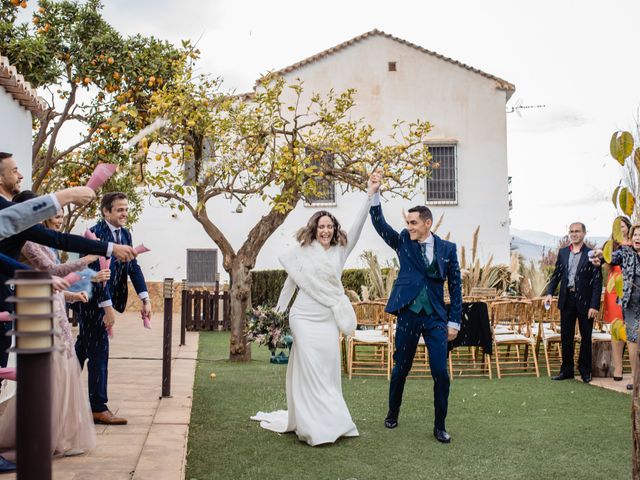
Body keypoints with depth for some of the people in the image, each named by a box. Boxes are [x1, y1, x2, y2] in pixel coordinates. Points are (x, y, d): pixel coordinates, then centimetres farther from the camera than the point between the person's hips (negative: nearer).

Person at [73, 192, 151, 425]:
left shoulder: (125, 234, 8)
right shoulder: (96, 233, -19)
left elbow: (133, 266, 5)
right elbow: (98, 272, -23)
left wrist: (145, 298, -4)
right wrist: (107, 306, -25)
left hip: (104, 299, 9)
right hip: (91, 300, -9)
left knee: (83, 348, 18)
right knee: (99, 350, -6)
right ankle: (98, 408, 0)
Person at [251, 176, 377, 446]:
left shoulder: (339, 251, 7)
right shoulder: (302, 252, 2)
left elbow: (356, 228, -1)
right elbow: (290, 283, 9)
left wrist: (370, 196, -7)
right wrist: (277, 313, 10)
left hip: (329, 319, 3)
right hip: (305, 317, -3)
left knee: (328, 371, 4)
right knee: (309, 370, -5)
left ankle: (328, 422, 15)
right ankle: (315, 427, -3)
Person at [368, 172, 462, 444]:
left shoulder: (447, 248, 3)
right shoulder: (403, 243, 4)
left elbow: (455, 286, 5)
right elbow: (380, 225, -8)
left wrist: (454, 321, 2)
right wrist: (375, 195, -21)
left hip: (436, 317, 0)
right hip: (408, 315, 0)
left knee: (440, 372, -4)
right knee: (401, 369, 11)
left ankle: (439, 426, 11)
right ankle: (393, 414, 32)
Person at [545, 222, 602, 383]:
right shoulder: (563, 252, 9)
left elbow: (597, 282, -7)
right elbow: (556, 274, 12)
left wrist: (594, 305, -13)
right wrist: (550, 292, -4)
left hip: (584, 300, -4)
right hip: (567, 299, 4)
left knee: (586, 337, 7)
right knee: (566, 337, 9)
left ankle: (585, 370, 21)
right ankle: (566, 370, 19)